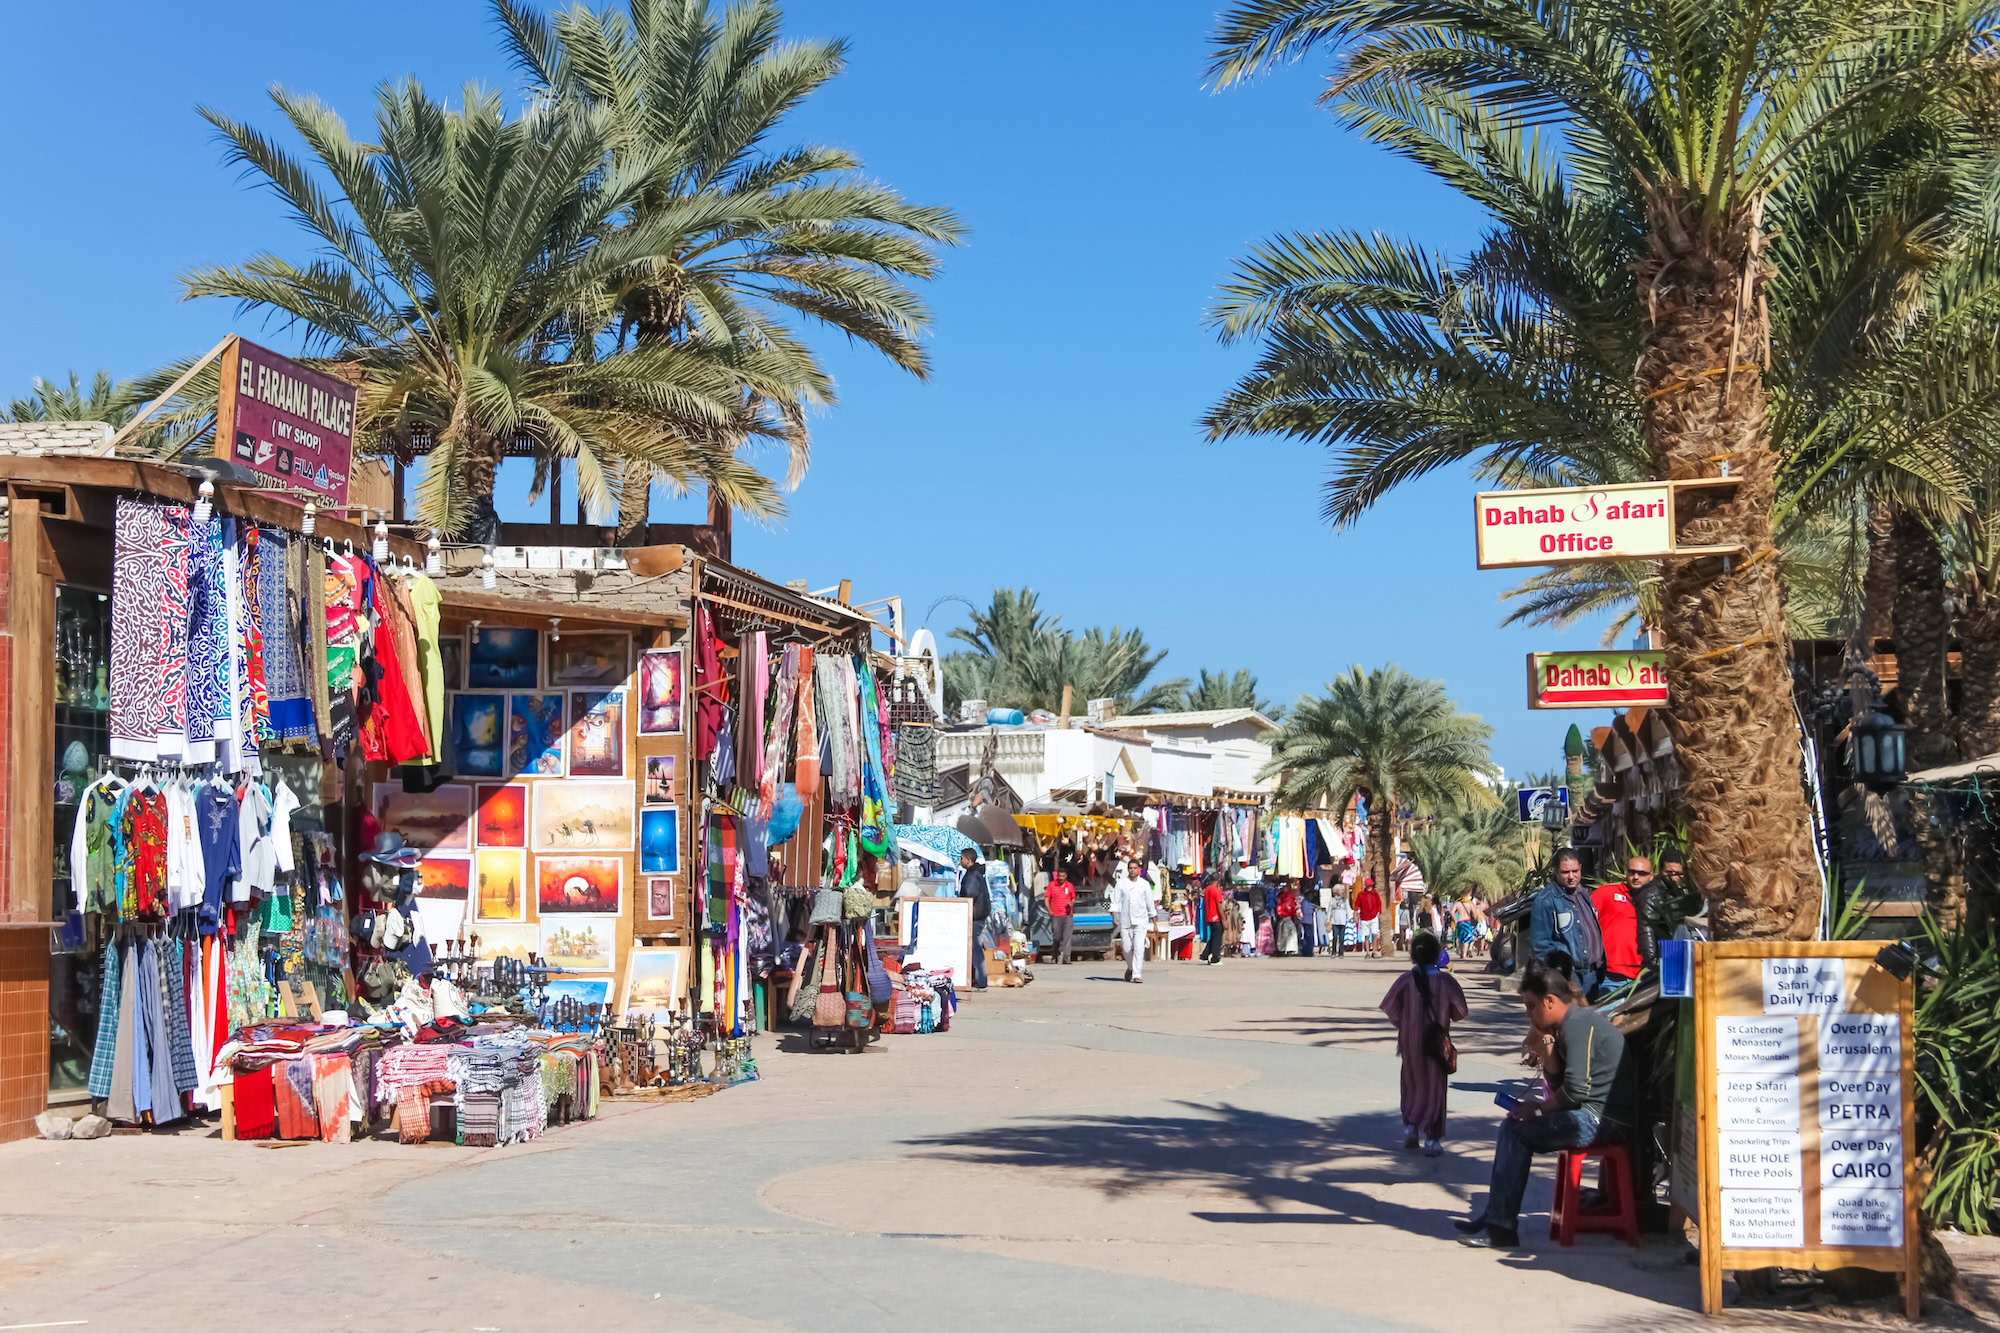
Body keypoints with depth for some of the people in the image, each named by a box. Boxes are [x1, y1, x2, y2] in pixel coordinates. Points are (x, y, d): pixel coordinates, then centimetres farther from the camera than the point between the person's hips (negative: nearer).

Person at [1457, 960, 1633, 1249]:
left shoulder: (1577, 1025, -16)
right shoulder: (1574, 1023, 18)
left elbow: (1576, 1090, -24)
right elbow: (1561, 1088, 17)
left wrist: (1537, 1108, -9)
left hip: (1600, 1119, -11)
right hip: (1595, 1114, 11)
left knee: (1515, 1129, -10)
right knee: (1515, 1126, 14)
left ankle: (1500, 1227, -6)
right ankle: (1495, 1216, 13)